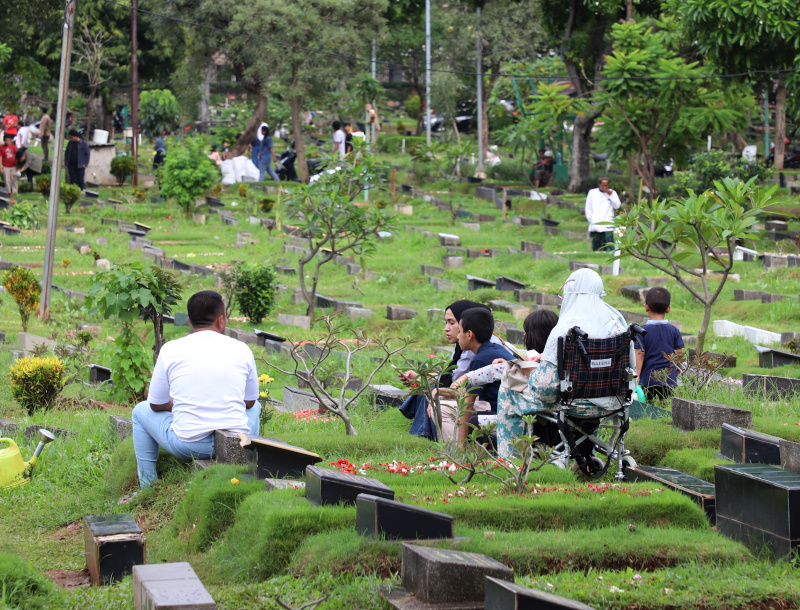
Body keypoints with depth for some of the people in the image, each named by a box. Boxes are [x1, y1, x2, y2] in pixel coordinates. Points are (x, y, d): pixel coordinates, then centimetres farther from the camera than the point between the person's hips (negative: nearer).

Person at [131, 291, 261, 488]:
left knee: (141, 411, 26)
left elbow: (156, 405, 9)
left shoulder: (171, 350, -1)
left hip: (188, 445, -2)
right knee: (255, 407, 36)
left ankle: (147, 488, 28)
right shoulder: (241, 350, 2)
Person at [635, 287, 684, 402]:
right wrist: (676, 374, 20)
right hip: (670, 381, 2)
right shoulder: (674, 331, 2)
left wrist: (637, 376, -3)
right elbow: (679, 354, 6)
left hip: (648, 380, -2)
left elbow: (640, 354, -6)